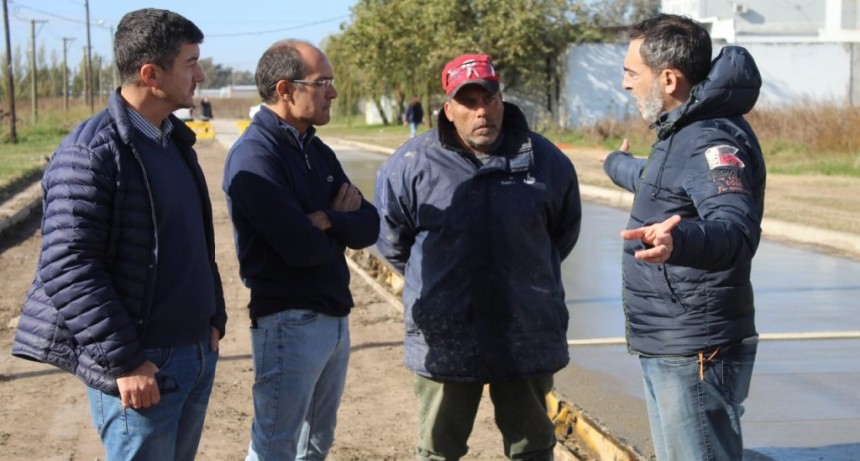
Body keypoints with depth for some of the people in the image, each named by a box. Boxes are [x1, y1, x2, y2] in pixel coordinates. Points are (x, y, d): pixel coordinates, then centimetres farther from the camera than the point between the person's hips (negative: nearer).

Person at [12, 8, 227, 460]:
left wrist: (213, 317, 16)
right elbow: (67, 269, -20)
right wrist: (123, 360, -21)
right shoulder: (89, 152, -15)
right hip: (142, 363, -8)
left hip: (197, 353, 8)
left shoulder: (175, 142, 13)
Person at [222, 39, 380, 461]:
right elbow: (301, 247, -24)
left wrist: (326, 220, -17)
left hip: (334, 317, 8)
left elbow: (369, 228, 3)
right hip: (288, 323, -8)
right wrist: (342, 229, -4)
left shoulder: (318, 152, 10)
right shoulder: (254, 156, -16)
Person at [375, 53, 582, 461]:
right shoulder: (411, 165, -8)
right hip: (444, 340, -1)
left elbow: (564, 232, 15)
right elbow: (391, 240, 7)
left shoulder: (546, 161, -3)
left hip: (527, 337, 1)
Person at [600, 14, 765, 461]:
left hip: (695, 353, -10)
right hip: (666, 348, 10)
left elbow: (736, 229, -38)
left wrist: (681, 241, -60)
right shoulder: (682, 133, 13)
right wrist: (617, 164, 58)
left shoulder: (713, 140, -20)